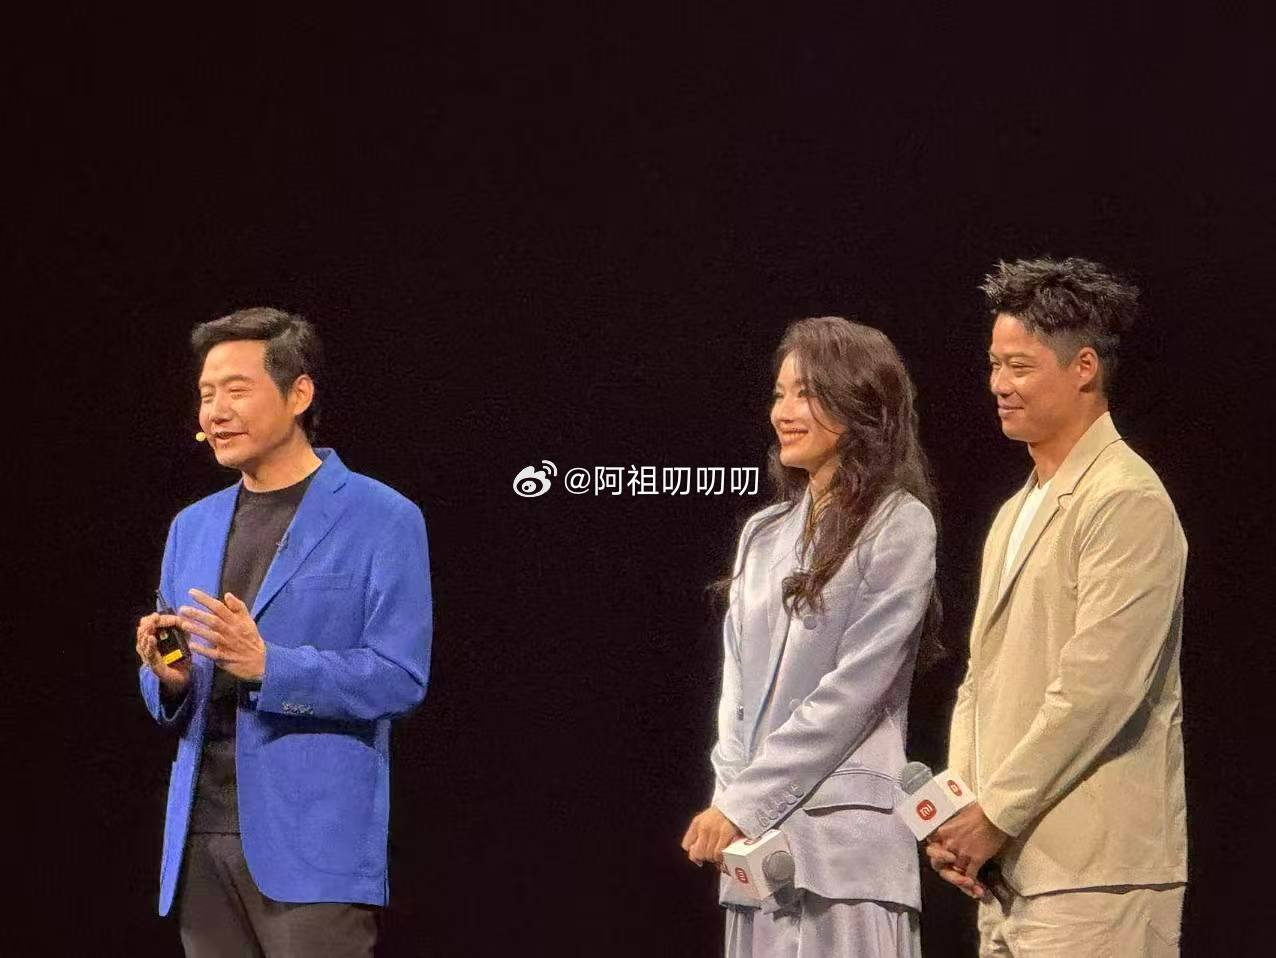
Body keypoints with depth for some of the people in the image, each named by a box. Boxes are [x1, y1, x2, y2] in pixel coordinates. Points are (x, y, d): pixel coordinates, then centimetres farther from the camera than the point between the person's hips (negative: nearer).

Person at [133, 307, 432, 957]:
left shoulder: (382, 520, -2)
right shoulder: (192, 526, 17)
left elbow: (401, 679, -9)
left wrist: (268, 665, -21)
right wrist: (169, 679, -5)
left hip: (314, 843, -6)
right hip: (200, 840, 6)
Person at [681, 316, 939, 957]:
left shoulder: (899, 523, -4)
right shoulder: (763, 533, 15)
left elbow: (855, 686, -10)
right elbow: (737, 682, 14)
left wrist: (743, 804, -11)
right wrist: (728, 797, -2)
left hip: (842, 831, -6)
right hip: (753, 831, 6)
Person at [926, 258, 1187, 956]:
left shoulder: (1126, 500, -10)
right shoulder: (1016, 513, 19)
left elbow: (1098, 689, -17)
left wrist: (996, 816, -13)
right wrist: (957, 808, 5)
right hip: (1005, 866, 8)